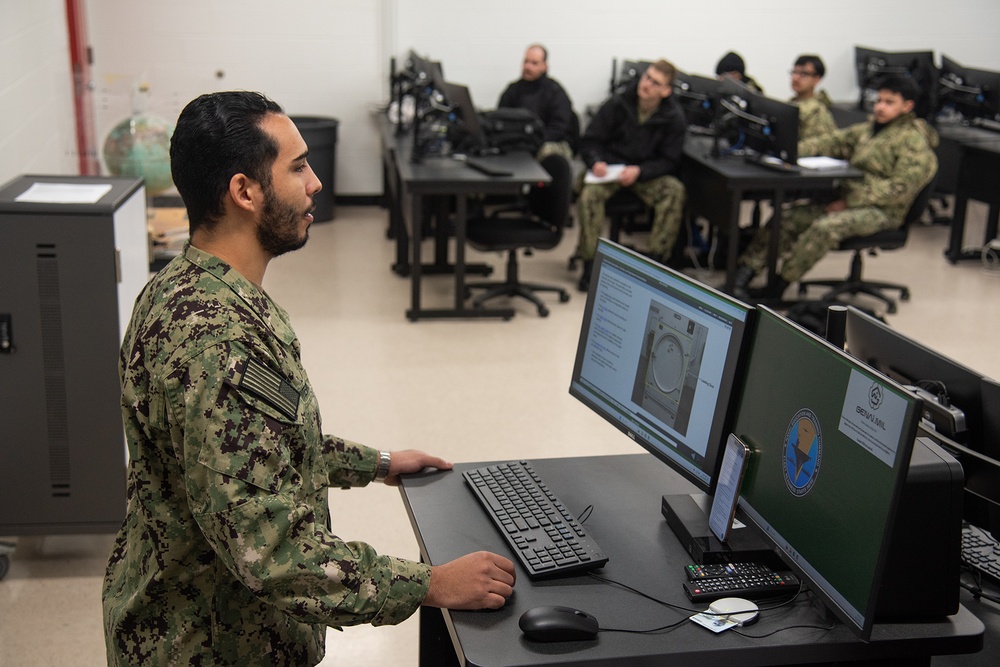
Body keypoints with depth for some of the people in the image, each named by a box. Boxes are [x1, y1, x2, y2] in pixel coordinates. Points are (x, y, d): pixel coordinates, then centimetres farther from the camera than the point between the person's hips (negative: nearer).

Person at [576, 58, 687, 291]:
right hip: (609, 168, -1)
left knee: (675, 191, -29)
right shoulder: (617, 104, -6)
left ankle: (656, 260, -21)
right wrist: (596, 162, -22)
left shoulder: (673, 117, -5)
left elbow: (669, 161, -3)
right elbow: (589, 141, 1)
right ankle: (589, 264, -23)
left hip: (646, 173, 1)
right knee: (589, 192, -33)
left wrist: (639, 171, -21)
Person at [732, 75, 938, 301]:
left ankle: (778, 287, -27)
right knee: (786, 218, -12)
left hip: (882, 210, -7)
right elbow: (832, 142, 13)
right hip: (848, 199, 8)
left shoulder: (914, 140, -7)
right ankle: (742, 275, -18)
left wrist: (849, 201, -18)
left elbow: (901, 188, -16)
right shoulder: (867, 129, 17)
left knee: (825, 227, -34)